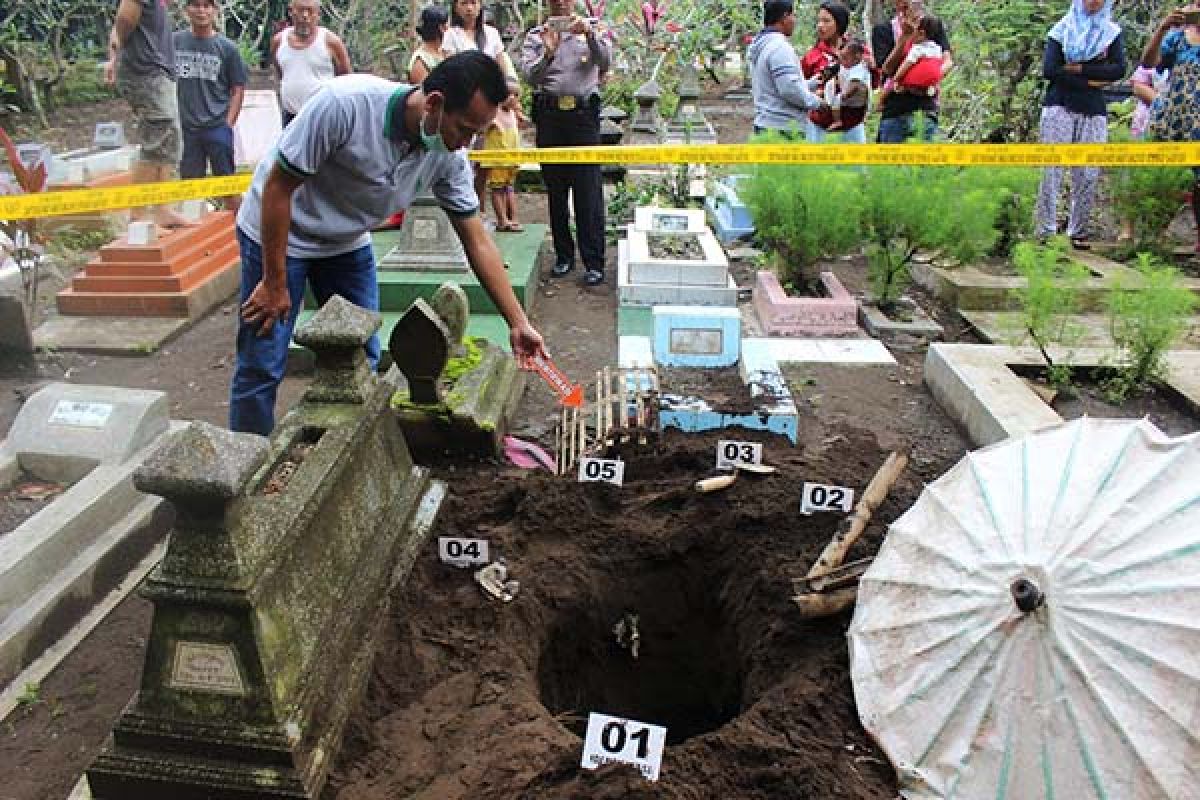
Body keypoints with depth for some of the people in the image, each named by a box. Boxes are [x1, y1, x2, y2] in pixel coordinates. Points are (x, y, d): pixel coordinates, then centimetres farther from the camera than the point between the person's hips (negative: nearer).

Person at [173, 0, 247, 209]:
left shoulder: (227, 47, -2)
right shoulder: (174, 41, 3)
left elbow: (238, 89, 1)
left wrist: (228, 123, -6)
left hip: (218, 127, -2)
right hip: (185, 127, 2)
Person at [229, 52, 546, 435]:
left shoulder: (449, 157, -16)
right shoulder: (345, 103, -33)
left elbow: (478, 241, -9)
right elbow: (278, 188, -24)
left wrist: (518, 323, -12)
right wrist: (274, 283, -19)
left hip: (348, 243, 5)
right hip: (277, 233, -5)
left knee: (362, 361, 5)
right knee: (262, 367, -3)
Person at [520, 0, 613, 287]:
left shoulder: (593, 28, 11)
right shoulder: (535, 35, 11)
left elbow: (605, 62, -7)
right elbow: (530, 76, -5)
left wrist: (589, 34, -23)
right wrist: (548, 53, -23)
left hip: (584, 115, -2)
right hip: (549, 116, 2)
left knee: (589, 192, -7)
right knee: (555, 190, 7)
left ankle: (594, 263, -5)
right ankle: (564, 255, 18)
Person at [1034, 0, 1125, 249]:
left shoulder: (1112, 32, 14)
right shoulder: (1062, 29, 9)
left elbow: (1118, 69, -1)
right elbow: (1049, 70, -6)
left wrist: (1077, 68, -9)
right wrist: (1091, 80, -6)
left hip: (1093, 110, 2)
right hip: (1059, 106, -2)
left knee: (1088, 174, -3)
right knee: (1052, 169, -10)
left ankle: (1078, 232, 3)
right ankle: (1046, 231, -10)